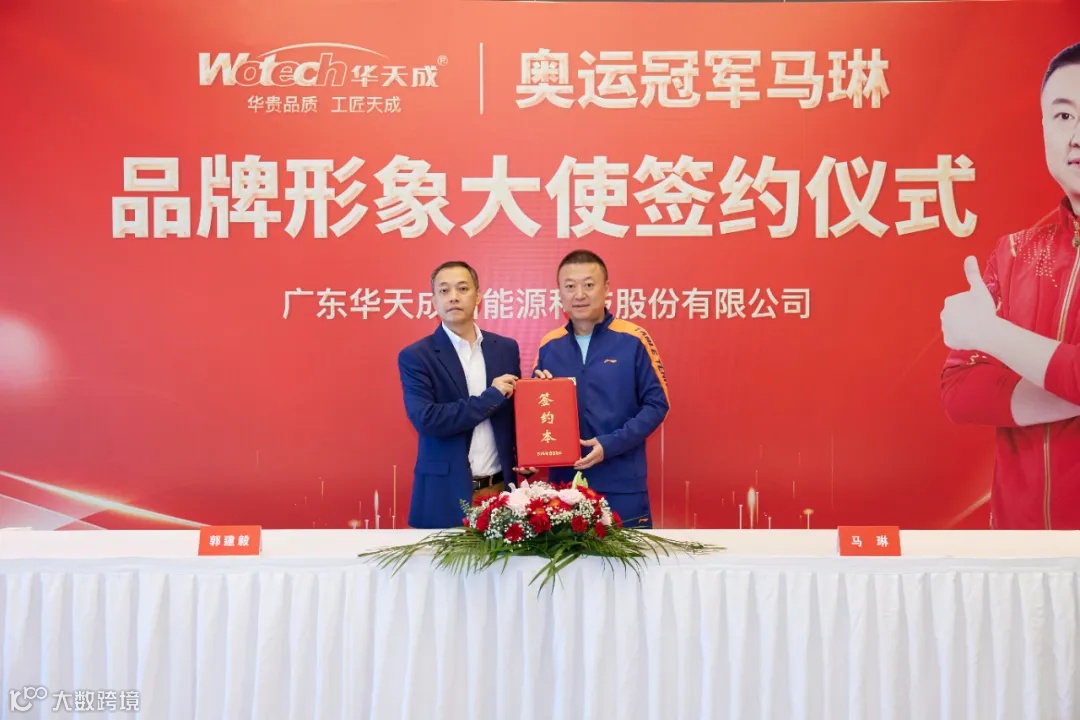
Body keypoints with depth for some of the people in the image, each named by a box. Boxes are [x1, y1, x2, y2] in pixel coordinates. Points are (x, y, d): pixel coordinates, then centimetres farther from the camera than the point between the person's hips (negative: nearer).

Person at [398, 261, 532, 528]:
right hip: (445, 494, -3)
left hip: (502, 488, 3)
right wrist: (490, 397, -16)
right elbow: (426, 420, -16)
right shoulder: (415, 357, -5)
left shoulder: (506, 348, 8)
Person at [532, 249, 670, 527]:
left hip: (622, 483, -3)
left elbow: (656, 403, -5)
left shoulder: (633, 340, -4)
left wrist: (611, 444, -15)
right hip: (564, 481, 3)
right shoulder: (549, 346, 7)